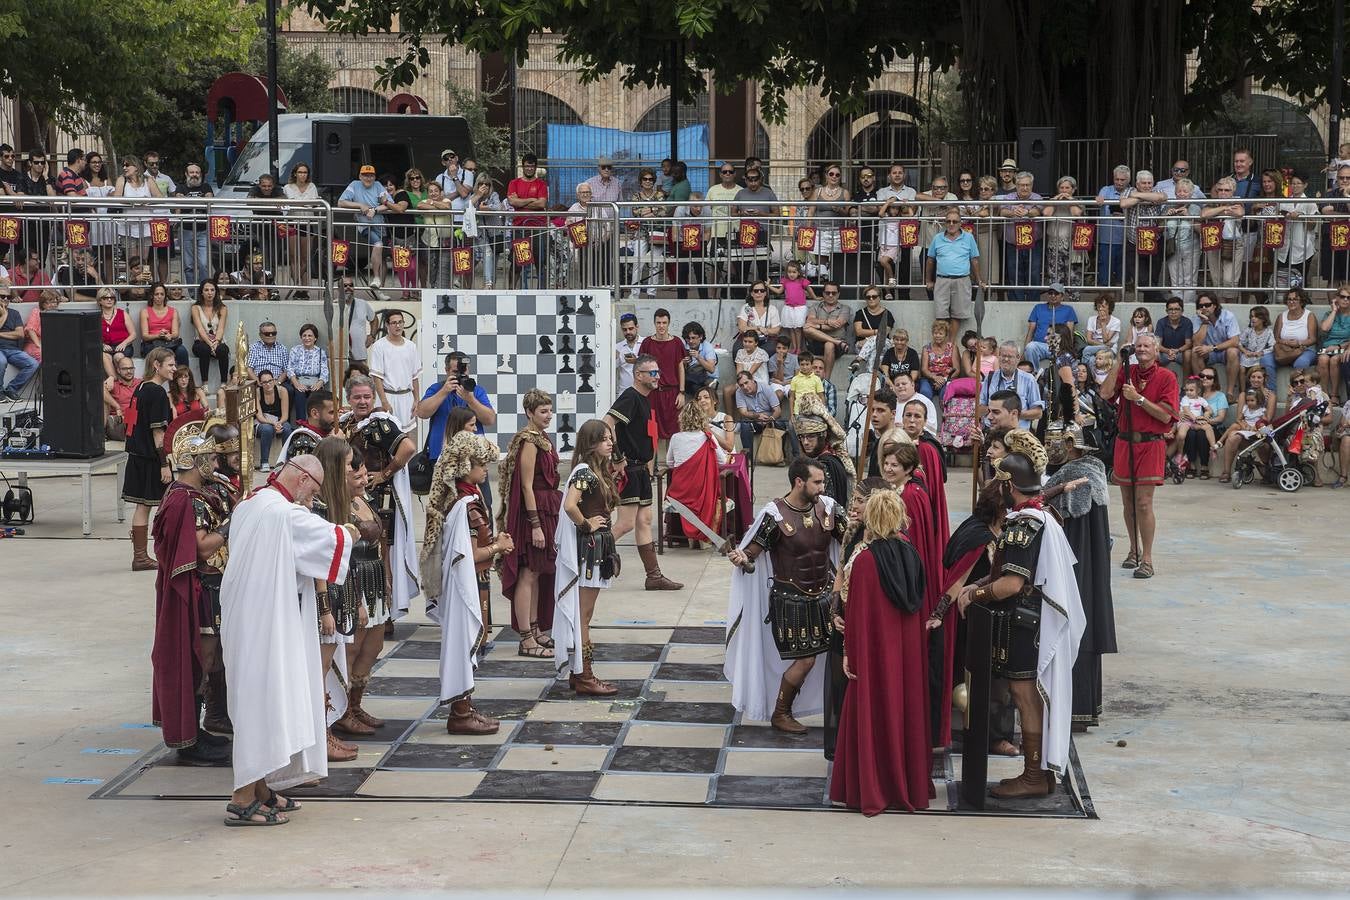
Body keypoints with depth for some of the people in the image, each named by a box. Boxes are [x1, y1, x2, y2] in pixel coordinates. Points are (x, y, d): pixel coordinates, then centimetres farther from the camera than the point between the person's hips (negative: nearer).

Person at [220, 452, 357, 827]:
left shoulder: (248, 504, 12)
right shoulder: (287, 513, -17)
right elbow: (333, 538, -11)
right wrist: (349, 532, 11)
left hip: (243, 617, 10)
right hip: (266, 623, -10)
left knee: (258, 700, 16)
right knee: (264, 701, -5)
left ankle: (259, 789, 23)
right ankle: (243, 800, -2)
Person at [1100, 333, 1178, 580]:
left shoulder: (1166, 377, -3)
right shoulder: (1127, 372, 8)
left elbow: (1166, 415, -10)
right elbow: (1105, 393, -9)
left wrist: (1138, 398, -16)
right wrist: (1119, 361, -8)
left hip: (1150, 445, -4)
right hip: (1124, 442, 4)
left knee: (1143, 503, -9)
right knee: (1127, 502, 12)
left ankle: (1147, 559, -4)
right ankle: (1134, 550, 27)